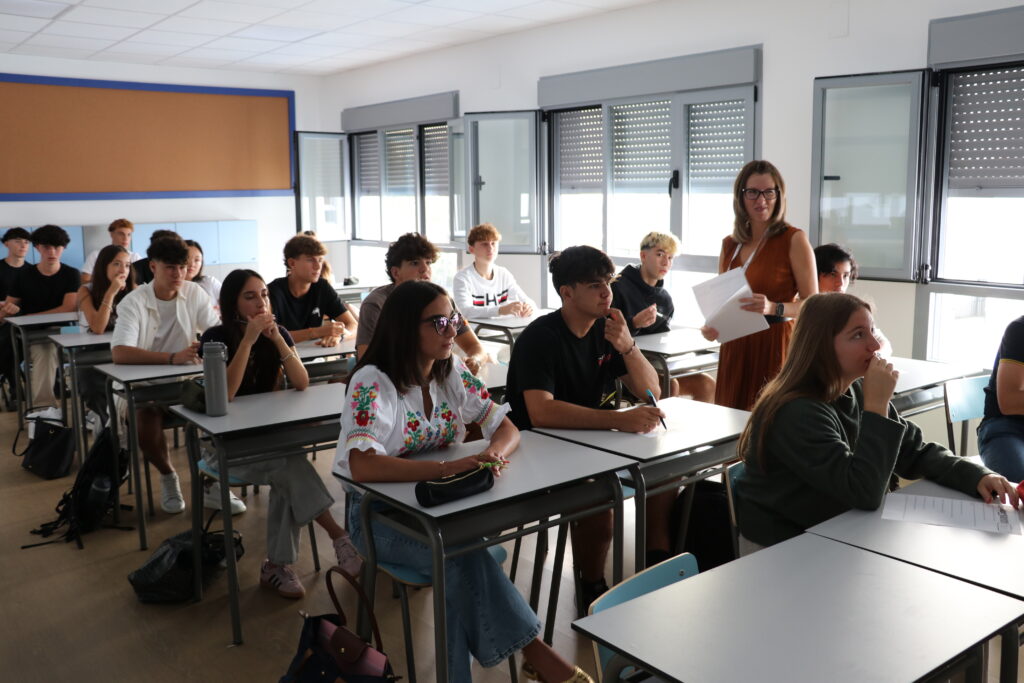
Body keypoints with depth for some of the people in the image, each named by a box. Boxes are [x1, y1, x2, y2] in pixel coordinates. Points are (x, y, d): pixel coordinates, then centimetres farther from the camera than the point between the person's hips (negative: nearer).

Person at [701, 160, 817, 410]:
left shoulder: (794, 239, -4)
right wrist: (711, 327, -1)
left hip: (775, 345, -4)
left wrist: (774, 308, -25)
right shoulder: (730, 244, 11)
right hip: (734, 347, 5)